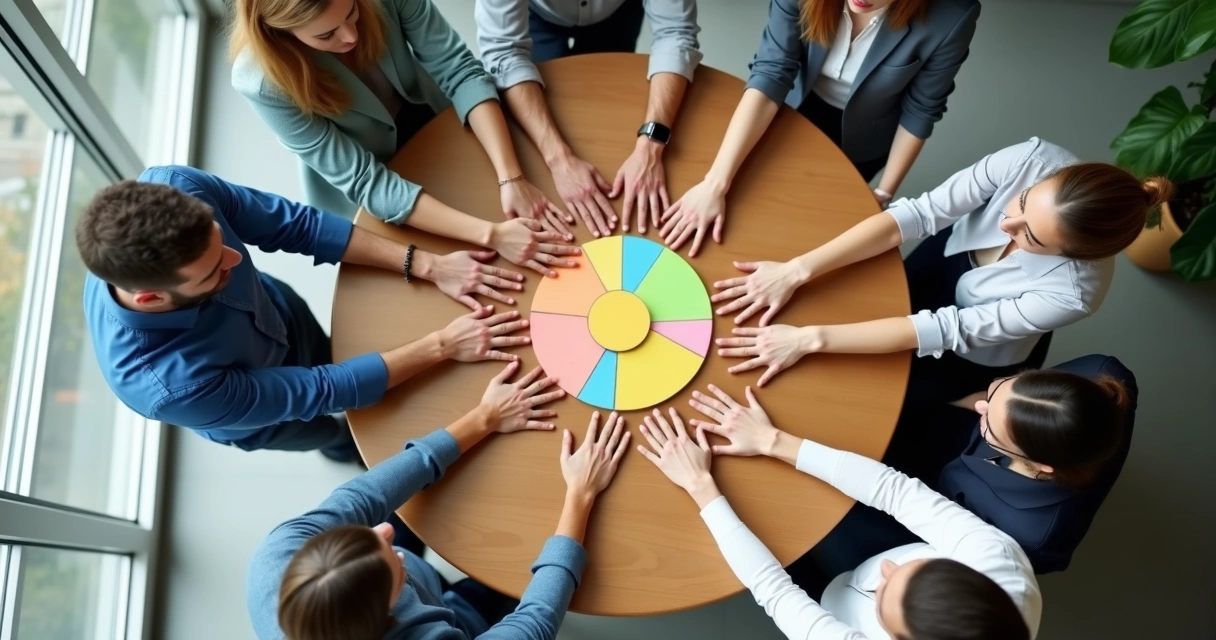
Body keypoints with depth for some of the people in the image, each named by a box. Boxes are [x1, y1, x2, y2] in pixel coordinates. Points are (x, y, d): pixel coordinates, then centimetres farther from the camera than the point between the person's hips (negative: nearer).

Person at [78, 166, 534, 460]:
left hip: (287, 314, 3)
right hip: (264, 413, -3)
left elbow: (292, 224, -24)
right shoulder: (168, 386, -46)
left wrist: (427, 265, -30)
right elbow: (319, 392, -34)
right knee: (332, 429, 27)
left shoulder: (172, 188, -37)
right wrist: (441, 346, -31)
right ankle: (340, 441, 62)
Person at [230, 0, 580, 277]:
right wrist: (491, 234, -43)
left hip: (435, 124, 3)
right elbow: (362, 181, -35)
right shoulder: (263, 81, -35)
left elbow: (458, 69, -25)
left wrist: (511, 178, -38)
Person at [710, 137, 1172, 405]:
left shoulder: (1073, 292, -38)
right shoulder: (1034, 160, -33)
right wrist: (797, 270, -41)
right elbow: (917, 214, -32)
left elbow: (949, 331, -36)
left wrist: (810, 339, -42)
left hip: (976, 354, -3)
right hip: (948, 258, 3)